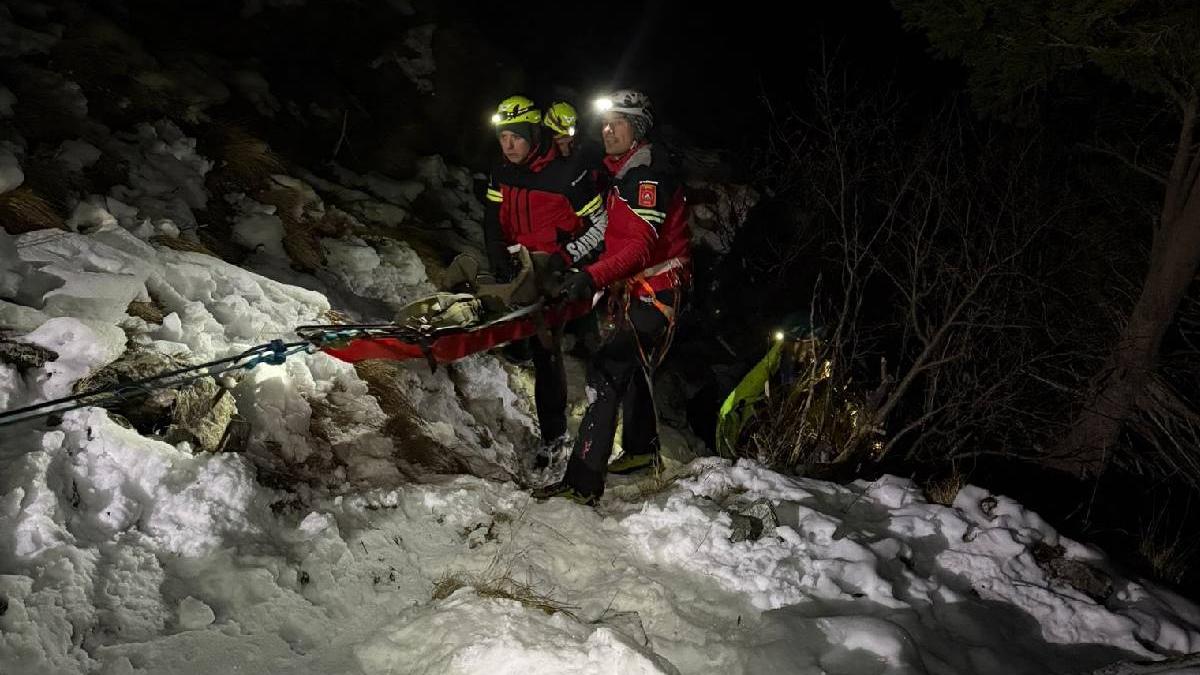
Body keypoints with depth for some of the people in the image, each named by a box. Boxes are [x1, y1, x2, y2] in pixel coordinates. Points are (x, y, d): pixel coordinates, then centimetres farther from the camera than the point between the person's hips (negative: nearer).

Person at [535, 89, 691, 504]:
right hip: (631, 290, 11)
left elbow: (642, 245, -31)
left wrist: (594, 276, -43)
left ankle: (583, 482, -21)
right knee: (631, 368, 24)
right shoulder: (623, 173, 14)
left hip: (655, 290, -11)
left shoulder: (650, 175, -19)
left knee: (607, 371, -19)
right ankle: (641, 450, 44)